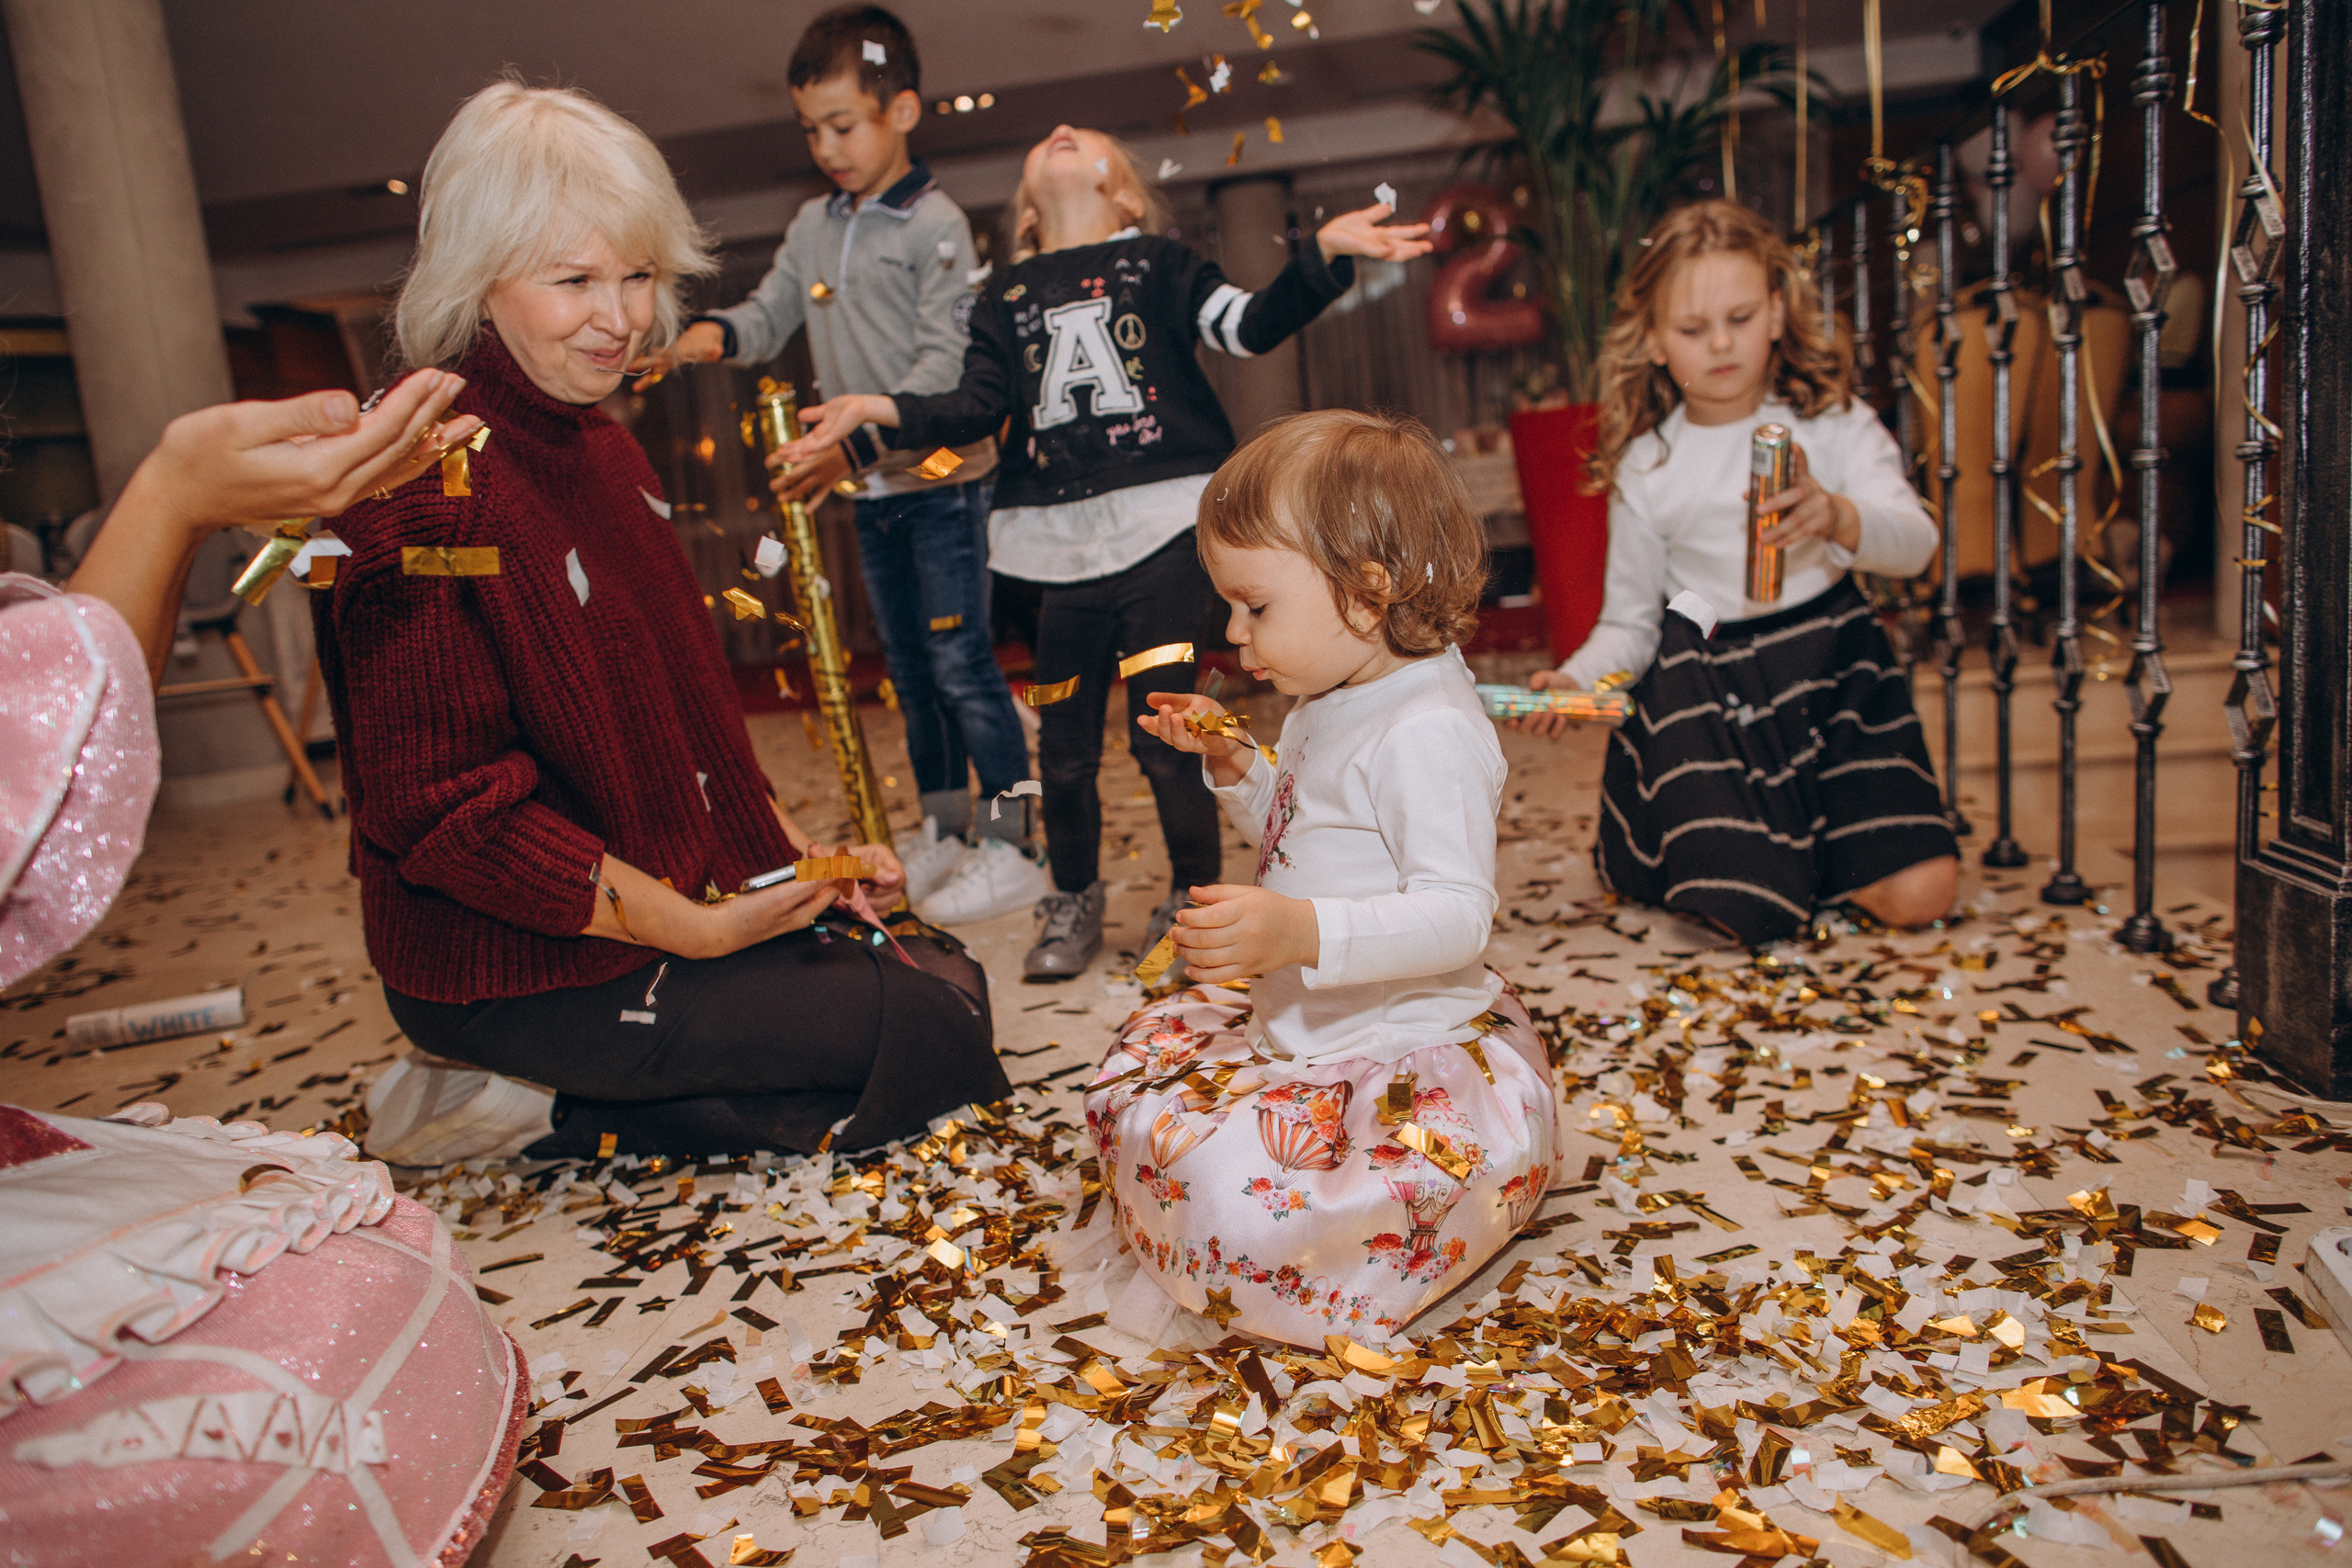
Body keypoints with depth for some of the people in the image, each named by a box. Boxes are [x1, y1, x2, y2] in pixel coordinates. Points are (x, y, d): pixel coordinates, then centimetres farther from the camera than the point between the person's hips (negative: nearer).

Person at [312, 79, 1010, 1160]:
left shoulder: (601, 446, 11)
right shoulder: (429, 477, -20)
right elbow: (440, 809, -23)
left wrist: (790, 849, 4)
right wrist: (698, 930, -22)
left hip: (675, 896, 9)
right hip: (517, 967, -9)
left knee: (946, 973, 8)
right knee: (929, 1028, -9)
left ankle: (608, 1119, 5)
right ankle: (575, 1122, -1)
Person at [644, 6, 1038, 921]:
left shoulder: (934, 224, -9)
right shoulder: (814, 227, 13)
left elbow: (945, 365, -17)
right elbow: (773, 314, 13)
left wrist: (861, 438, -26)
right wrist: (717, 334, -10)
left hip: (941, 476, -7)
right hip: (872, 488, 7)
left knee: (960, 661, -7)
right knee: (909, 667, 12)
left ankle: (1010, 848, 1)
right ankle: (941, 833, 24)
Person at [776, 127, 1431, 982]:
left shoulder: (1158, 264, 13)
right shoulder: (1005, 298, 19)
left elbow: (1251, 326, 0)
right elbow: (974, 409, 9)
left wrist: (1324, 251, -13)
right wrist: (879, 410, -3)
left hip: (1163, 526, -3)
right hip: (1059, 542, 3)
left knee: (1164, 731, -3)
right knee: (1063, 743, 6)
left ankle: (1195, 898, 16)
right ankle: (1073, 902, 26)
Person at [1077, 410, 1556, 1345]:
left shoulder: (1427, 732, -25)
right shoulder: (1329, 706, 8)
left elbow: (1458, 914, -31)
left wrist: (1300, 932, -44)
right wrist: (1232, 763, 6)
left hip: (1403, 1055, -10)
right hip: (1293, 1021, 10)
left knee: (1236, 1198, -27)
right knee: (1139, 1064, 17)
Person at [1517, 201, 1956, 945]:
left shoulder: (1833, 422, 2)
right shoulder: (1645, 467, 3)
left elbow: (1915, 543, -12)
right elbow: (1631, 622, 5)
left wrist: (1836, 516, -34)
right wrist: (1577, 677, -16)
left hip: (1830, 664, 2)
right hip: (1706, 682, -1)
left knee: (1918, 893, -9)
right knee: (1752, 912, -14)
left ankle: (1793, 838, 20)